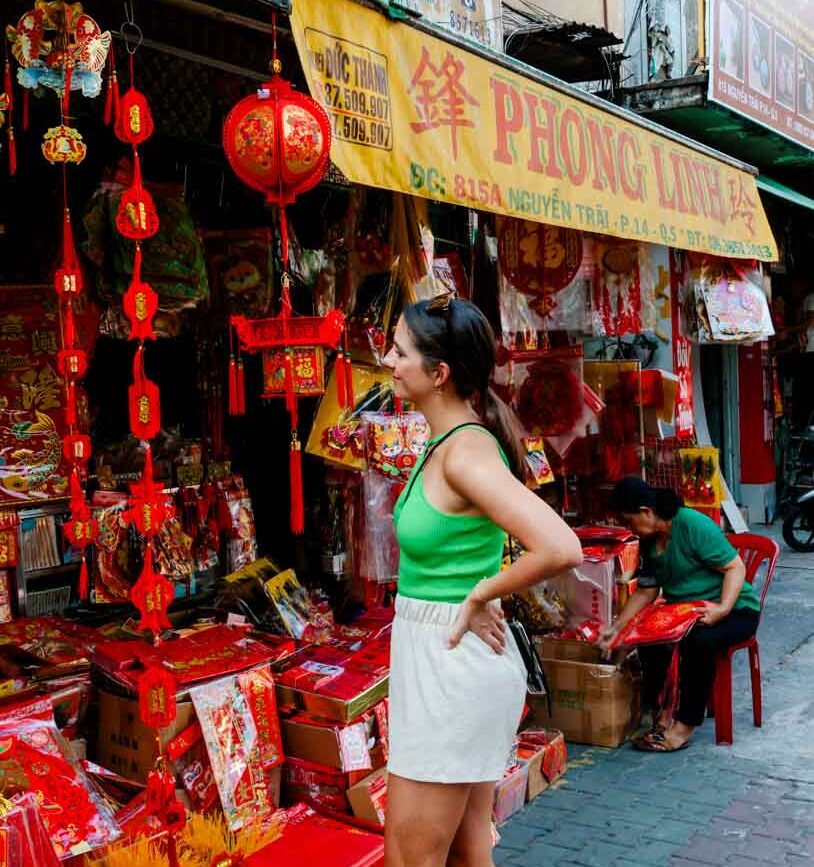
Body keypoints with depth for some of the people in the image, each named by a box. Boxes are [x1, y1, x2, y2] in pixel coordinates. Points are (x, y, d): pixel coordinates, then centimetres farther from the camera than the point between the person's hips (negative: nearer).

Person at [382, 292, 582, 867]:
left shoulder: (465, 452, -21)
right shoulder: (448, 441, 7)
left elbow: (561, 550, -32)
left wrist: (479, 595, -18)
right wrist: (480, 595, 10)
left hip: (451, 663, -9)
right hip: (445, 659, 9)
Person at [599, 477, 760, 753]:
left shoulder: (694, 525, -21)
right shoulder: (649, 542, 3)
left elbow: (735, 567, -19)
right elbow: (646, 592, 9)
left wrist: (723, 609, -33)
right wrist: (616, 627, 3)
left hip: (734, 609, -7)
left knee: (700, 640, -36)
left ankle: (685, 725, -24)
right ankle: (661, 712, -11)